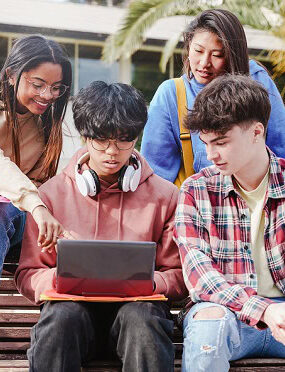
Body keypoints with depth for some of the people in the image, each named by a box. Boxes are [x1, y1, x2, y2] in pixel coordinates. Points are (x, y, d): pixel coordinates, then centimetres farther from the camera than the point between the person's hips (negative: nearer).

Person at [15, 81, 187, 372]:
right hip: (72, 302, 0)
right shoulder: (53, 193, 8)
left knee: (143, 316, -34)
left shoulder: (164, 195, 8)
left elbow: (179, 277, 9)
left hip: (136, 304, 0)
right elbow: (28, 275, 10)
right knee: (62, 316, -34)